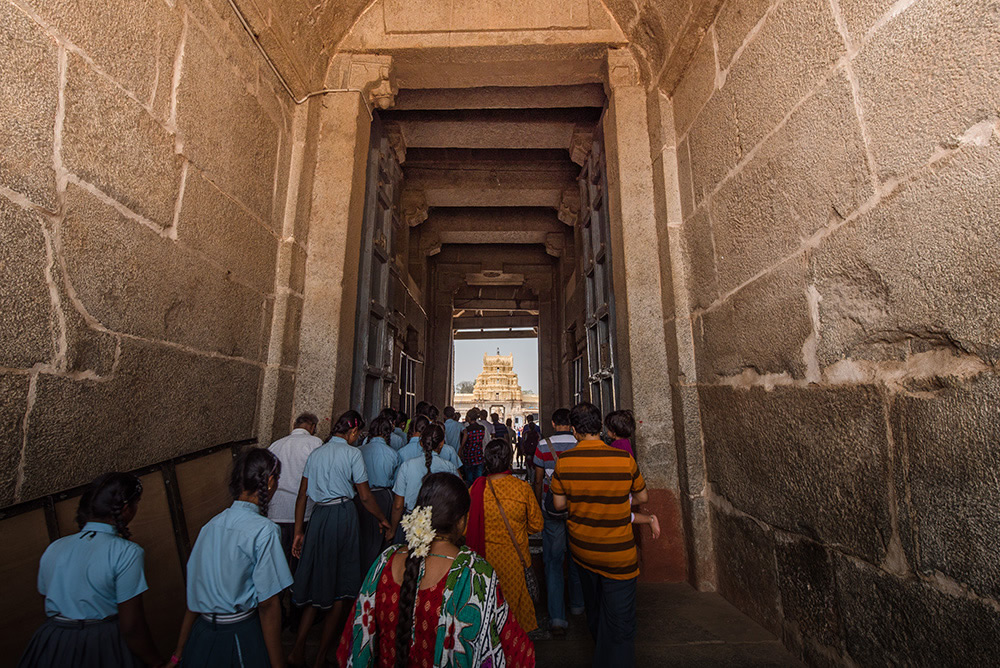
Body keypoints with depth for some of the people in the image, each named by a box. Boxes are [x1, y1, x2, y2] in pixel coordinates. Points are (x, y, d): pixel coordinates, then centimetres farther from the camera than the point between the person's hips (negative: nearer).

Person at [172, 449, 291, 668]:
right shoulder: (264, 530, -21)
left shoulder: (211, 525, -2)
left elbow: (195, 592, 6)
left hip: (202, 636, 5)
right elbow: (268, 604, -18)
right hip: (241, 639, -5)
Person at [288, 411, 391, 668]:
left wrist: (298, 532, 14)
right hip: (344, 516, -5)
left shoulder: (315, 453, 9)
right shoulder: (352, 453, -7)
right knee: (341, 591, 10)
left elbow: (302, 495, 9)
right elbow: (365, 497, -7)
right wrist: (383, 520, 7)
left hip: (319, 517, 5)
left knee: (317, 583, 19)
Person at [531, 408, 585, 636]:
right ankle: (577, 604, 38)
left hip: (552, 509, -1)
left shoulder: (543, 446, -9)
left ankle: (557, 618, 7)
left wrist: (538, 506, 12)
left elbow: (538, 481, -2)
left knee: (553, 561, 8)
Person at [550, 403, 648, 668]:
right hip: (618, 554, -4)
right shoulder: (624, 459, -20)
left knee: (593, 608, 29)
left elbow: (559, 504, -4)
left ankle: (599, 646, 54)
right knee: (619, 624, 11)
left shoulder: (563, 461, -14)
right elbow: (642, 497, -2)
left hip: (581, 549, 4)